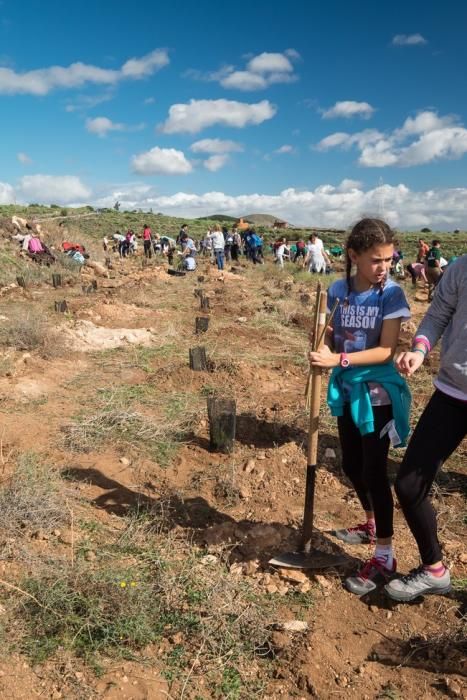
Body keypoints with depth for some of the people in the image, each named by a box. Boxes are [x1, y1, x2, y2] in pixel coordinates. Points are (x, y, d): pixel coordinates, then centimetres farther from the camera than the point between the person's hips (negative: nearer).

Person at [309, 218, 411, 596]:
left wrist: (339, 360, -30)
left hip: (377, 394, -5)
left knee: (375, 472, 0)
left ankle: (384, 558, 15)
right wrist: (323, 340, -17)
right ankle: (371, 525, 44)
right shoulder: (339, 290, -2)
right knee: (352, 466, 18)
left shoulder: (391, 294, -14)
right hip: (347, 390, 5)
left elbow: (386, 350, -19)